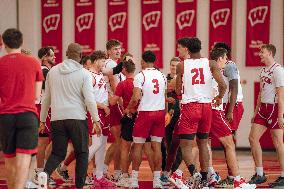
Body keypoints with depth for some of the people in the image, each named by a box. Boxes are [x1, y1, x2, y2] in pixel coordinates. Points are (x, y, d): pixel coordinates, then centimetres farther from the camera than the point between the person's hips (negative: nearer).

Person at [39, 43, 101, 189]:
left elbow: (46, 98, 14)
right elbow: (89, 99, -8)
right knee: (82, 153, 10)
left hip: (57, 119, 3)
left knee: (57, 153, 8)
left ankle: (45, 173, -19)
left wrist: (42, 120, 22)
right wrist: (96, 120, -1)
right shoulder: (84, 74, -3)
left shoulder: (52, 71, 9)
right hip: (77, 117, -3)